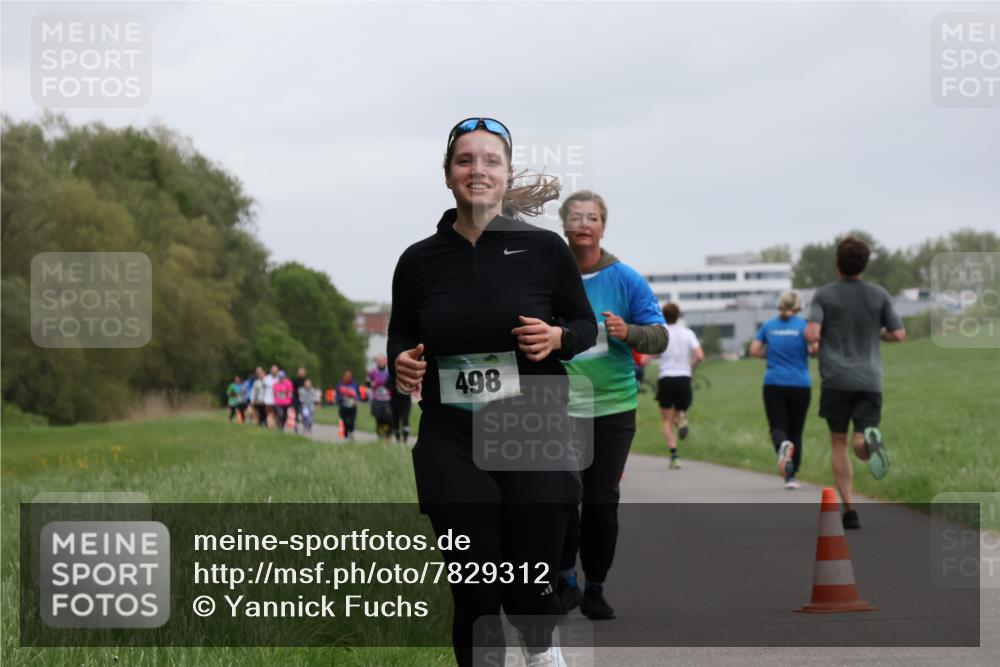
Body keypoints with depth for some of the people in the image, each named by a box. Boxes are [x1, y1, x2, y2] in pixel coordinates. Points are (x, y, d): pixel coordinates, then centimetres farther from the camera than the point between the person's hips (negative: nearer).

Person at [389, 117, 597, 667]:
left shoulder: (543, 249, -1)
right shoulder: (419, 261, 3)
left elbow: (586, 327, 8)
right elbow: (401, 335, 16)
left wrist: (556, 337, -13)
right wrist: (401, 362, -6)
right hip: (452, 447, 1)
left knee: (532, 591, 0)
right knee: (475, 595, -2)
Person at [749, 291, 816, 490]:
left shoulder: (768, 326, 5)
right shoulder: (803, 325, -3)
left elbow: (754, 350, 3)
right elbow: (815, 348, -14)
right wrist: (808, 352, 8)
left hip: (773, 385, 1)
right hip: (800, 385, -1)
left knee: (777, 427, -2)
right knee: (796, 432, 11)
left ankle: (783, 445, -37)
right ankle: (791, 476, 9)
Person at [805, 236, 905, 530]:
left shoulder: (824, 295, -1)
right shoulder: (879, 295, 6)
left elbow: (812, 334, -13)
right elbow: (898, 335, 5)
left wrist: (809, 333, 11)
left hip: (836, 380, -1)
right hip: (870, 381, 1)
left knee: (839, 444, 11)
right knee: (859, 445, 1)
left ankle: (849, 510, 5)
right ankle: (870, 438, -37)